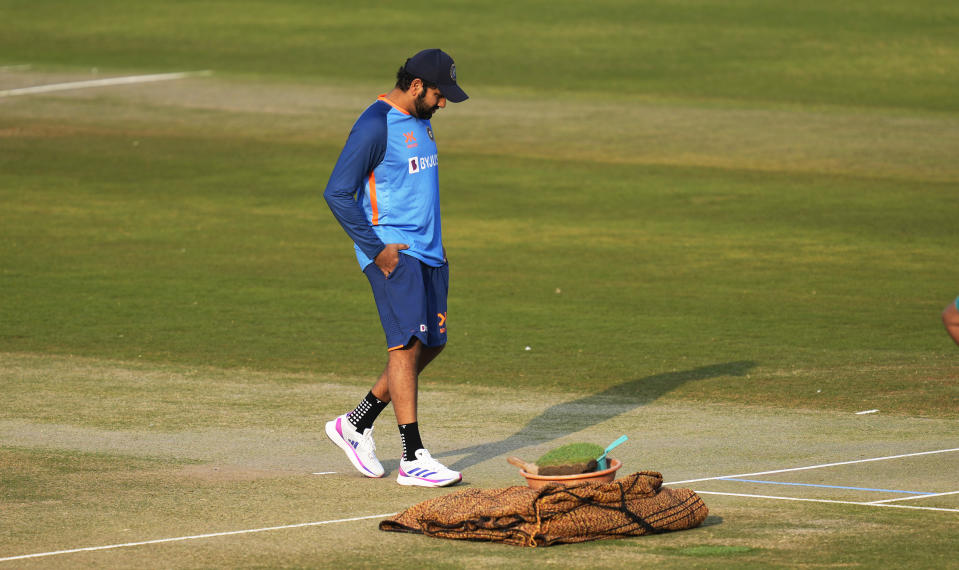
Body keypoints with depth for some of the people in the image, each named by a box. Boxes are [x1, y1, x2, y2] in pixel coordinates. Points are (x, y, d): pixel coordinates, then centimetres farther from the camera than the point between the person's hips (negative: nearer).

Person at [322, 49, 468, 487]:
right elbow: (337, 193, -16)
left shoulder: (421, 121, 15)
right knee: (407, 343, -15)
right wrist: (376, 249, -17)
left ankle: (356, 424, 21)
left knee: (431, 344, 8)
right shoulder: (375, 126, -13)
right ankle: (413, 459, -17)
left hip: (427, 251, 9)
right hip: (391, 252, -9)